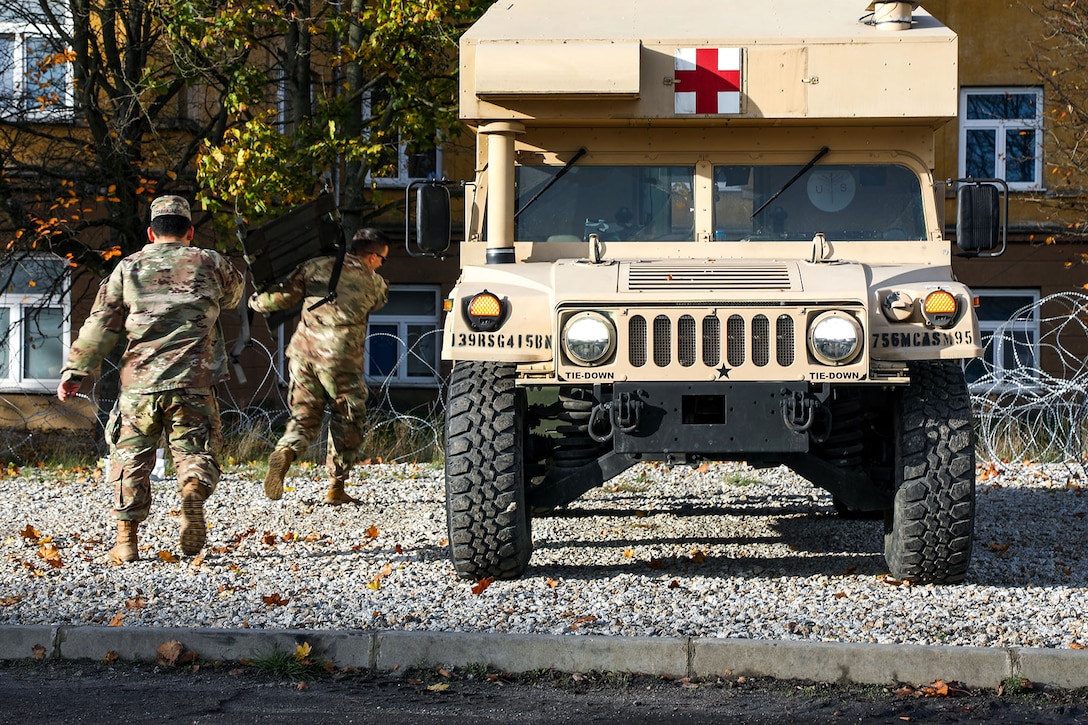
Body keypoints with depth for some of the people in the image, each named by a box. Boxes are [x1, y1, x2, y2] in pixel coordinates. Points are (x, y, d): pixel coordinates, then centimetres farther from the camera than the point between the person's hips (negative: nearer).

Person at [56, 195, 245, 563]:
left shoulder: (128, 268, 8)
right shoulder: (210, 264, 7)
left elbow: (101, 324, 5)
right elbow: (234, 293, 28)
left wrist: (75, 371, 9)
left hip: (139, 383, 1)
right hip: (193, 382, -1)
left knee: (131, 457, 11)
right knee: (195, 451, 7)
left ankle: (126, 538, 5)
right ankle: (194, 490, -27)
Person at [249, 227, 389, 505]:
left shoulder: (315, 267, 8)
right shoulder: (374, 283, 6)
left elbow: (281, 298, 3)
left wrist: (256, 301, 22)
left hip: (303, 351, 3)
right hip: (340, 357, -2)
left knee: (304, 416, 12)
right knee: (347, 421, 13)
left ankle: (284, 453, -19)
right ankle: (336, 489, 13)